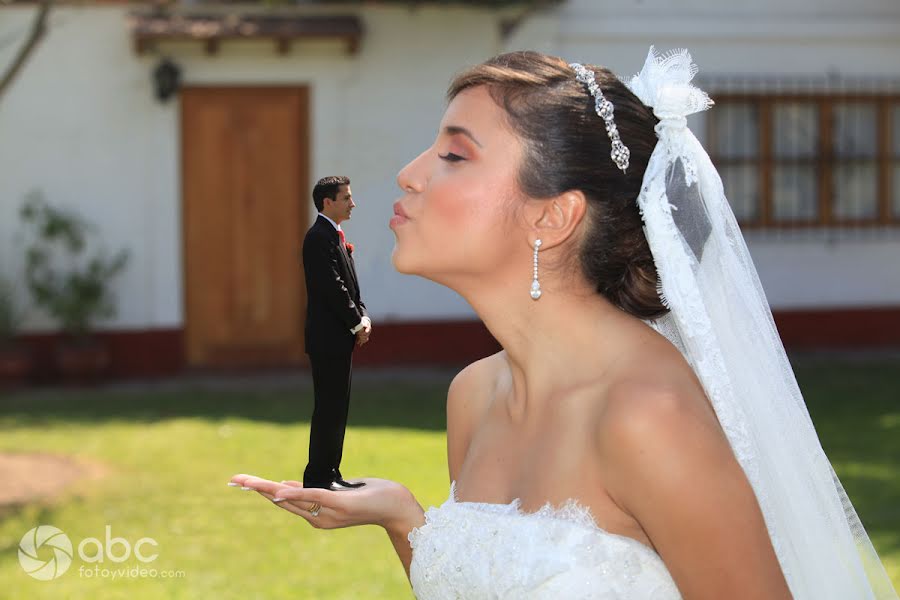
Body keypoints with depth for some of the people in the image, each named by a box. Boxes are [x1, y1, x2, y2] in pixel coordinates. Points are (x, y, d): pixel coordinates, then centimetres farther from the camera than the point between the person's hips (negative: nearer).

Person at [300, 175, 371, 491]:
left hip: (341, 337, 10)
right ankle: (317, 477, -3)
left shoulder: (335, 236, 17)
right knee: (328, 408, -7)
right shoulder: (319, 237, -14)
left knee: (337, 407, 12)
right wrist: (357, 323, -13)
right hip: (328, 337, -10)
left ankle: (330, 473, 18)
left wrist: (363, 317, 3)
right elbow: (332, 286, -20)